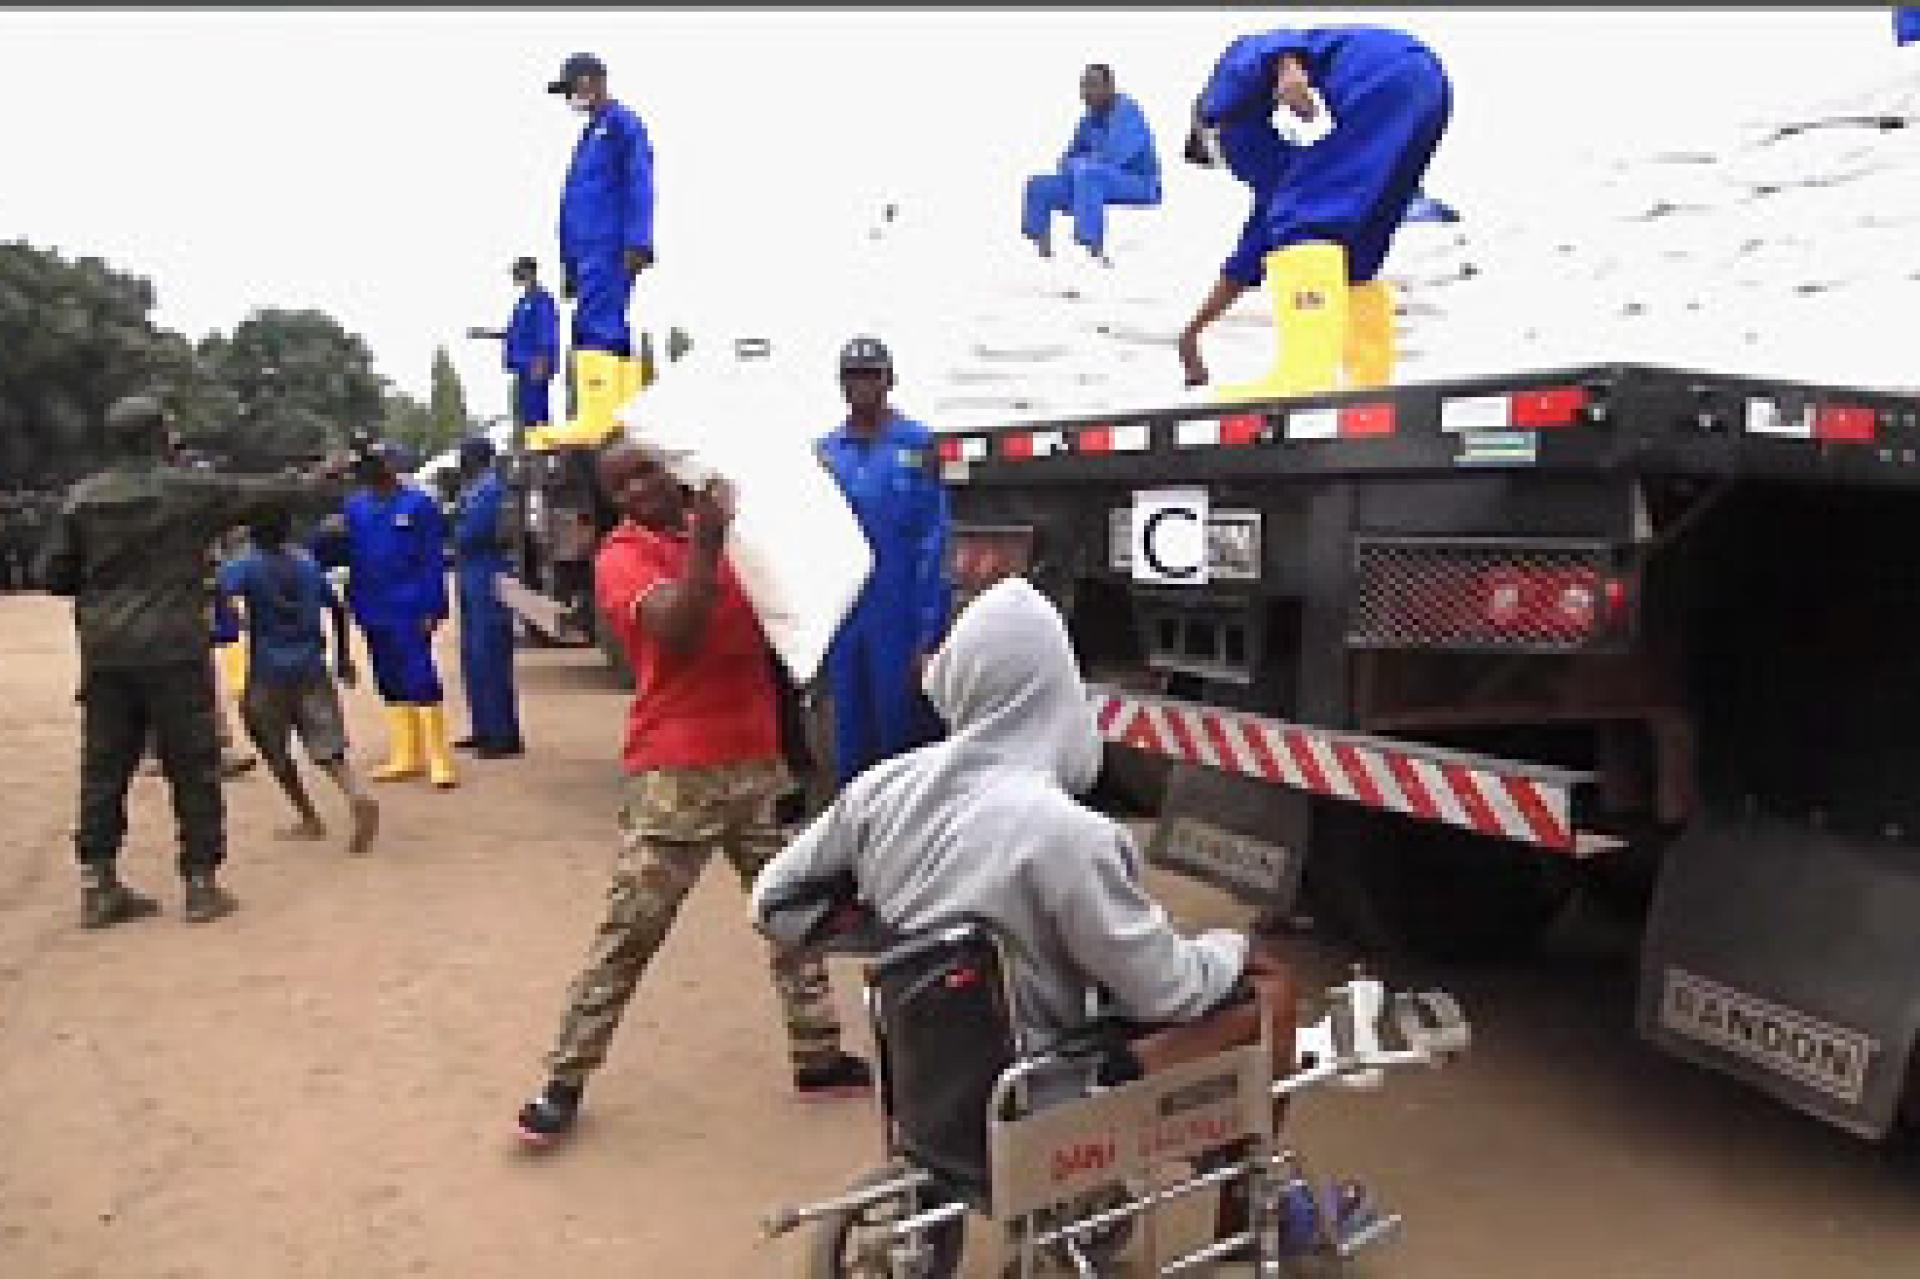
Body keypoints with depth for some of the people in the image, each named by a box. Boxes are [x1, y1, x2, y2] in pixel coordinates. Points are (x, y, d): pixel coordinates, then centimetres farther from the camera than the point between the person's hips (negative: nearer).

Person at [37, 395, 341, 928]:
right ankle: (201, 882, 5)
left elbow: (53, 573, 7)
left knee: (104, 766, 9)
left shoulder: (82, 498, 4)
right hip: (174, 651, -4)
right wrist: (316, 488, 21)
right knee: (194, 766, 3)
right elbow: (264, 494, 6)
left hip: (105, 653, 4)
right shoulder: (192, 489, -5)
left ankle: (98, 883, 13)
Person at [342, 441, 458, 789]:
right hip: (373, 612, 6)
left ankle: (439, 759, -2)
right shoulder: (356, 507, 9)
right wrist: (356, 605, 6)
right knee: (391, 683, 12)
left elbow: (433, 561, -9)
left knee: (420, 680, -8)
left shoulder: (418, 505, -6)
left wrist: (432, 609, -14)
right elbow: (353, 558, 11)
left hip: (410, 610, -6)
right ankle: (406, 756, 22)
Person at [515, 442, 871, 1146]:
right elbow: (677, 632, -24)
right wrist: (706, 541, -25)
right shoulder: (623, 558, -7)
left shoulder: (726, 526, 11)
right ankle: (564, 1081, 9)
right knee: (629, 932, -3)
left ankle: (818, 1055, 26)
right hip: (676, 775, -6)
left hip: (758, 760, 6)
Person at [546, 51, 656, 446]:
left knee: (597, 329, -19)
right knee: (612, 334, 6)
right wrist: (569, 264, 24)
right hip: (588, 252, 10)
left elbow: (639, 186, -10)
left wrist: (637, 243, -20)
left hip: (610, 250, -10)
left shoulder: (622, 124, 1)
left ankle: (597, 417, -27)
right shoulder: (589, 135, 28)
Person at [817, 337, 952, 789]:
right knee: (852, 744, 13)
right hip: (843, 626, 4)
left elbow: (933, 543, -8)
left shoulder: (916, 445, -4)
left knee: (905, 735, 3)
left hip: (901, 623, -4)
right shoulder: (826, 452, 8)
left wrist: (929, 634, -12)